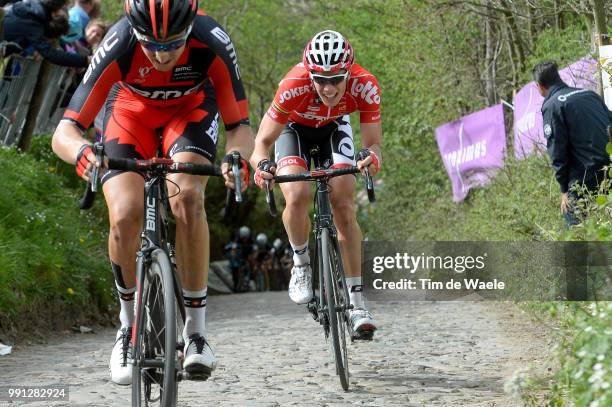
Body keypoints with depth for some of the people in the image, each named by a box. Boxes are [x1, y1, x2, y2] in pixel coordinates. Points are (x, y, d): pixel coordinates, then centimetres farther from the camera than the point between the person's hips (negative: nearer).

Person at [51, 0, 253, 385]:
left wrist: (236, 157, -48)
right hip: (132, 109, 0)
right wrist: (82, 152, -57)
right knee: (125, 218, -21)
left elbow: (241, 126, -25)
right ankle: (130, 324, 5)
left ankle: (196, 327, -14)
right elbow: (64, 132, -34)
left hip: (191, 109, 0)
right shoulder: (118, 46, -36)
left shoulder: (212, 42, -35)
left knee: (187, 198, -29)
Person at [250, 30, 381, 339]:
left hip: (334, 128, 1)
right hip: (295, 128, -1)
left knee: (344, 207, -13)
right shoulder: (294, 86, -40)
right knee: (297, 197, -26)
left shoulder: (365, 86, -35)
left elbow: (373, 143, -31)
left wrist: (371, 158, -54)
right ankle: (301, 264, 3)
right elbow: (262, 142, -34)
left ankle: (356, 303, -8)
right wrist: (263, 164, -56)